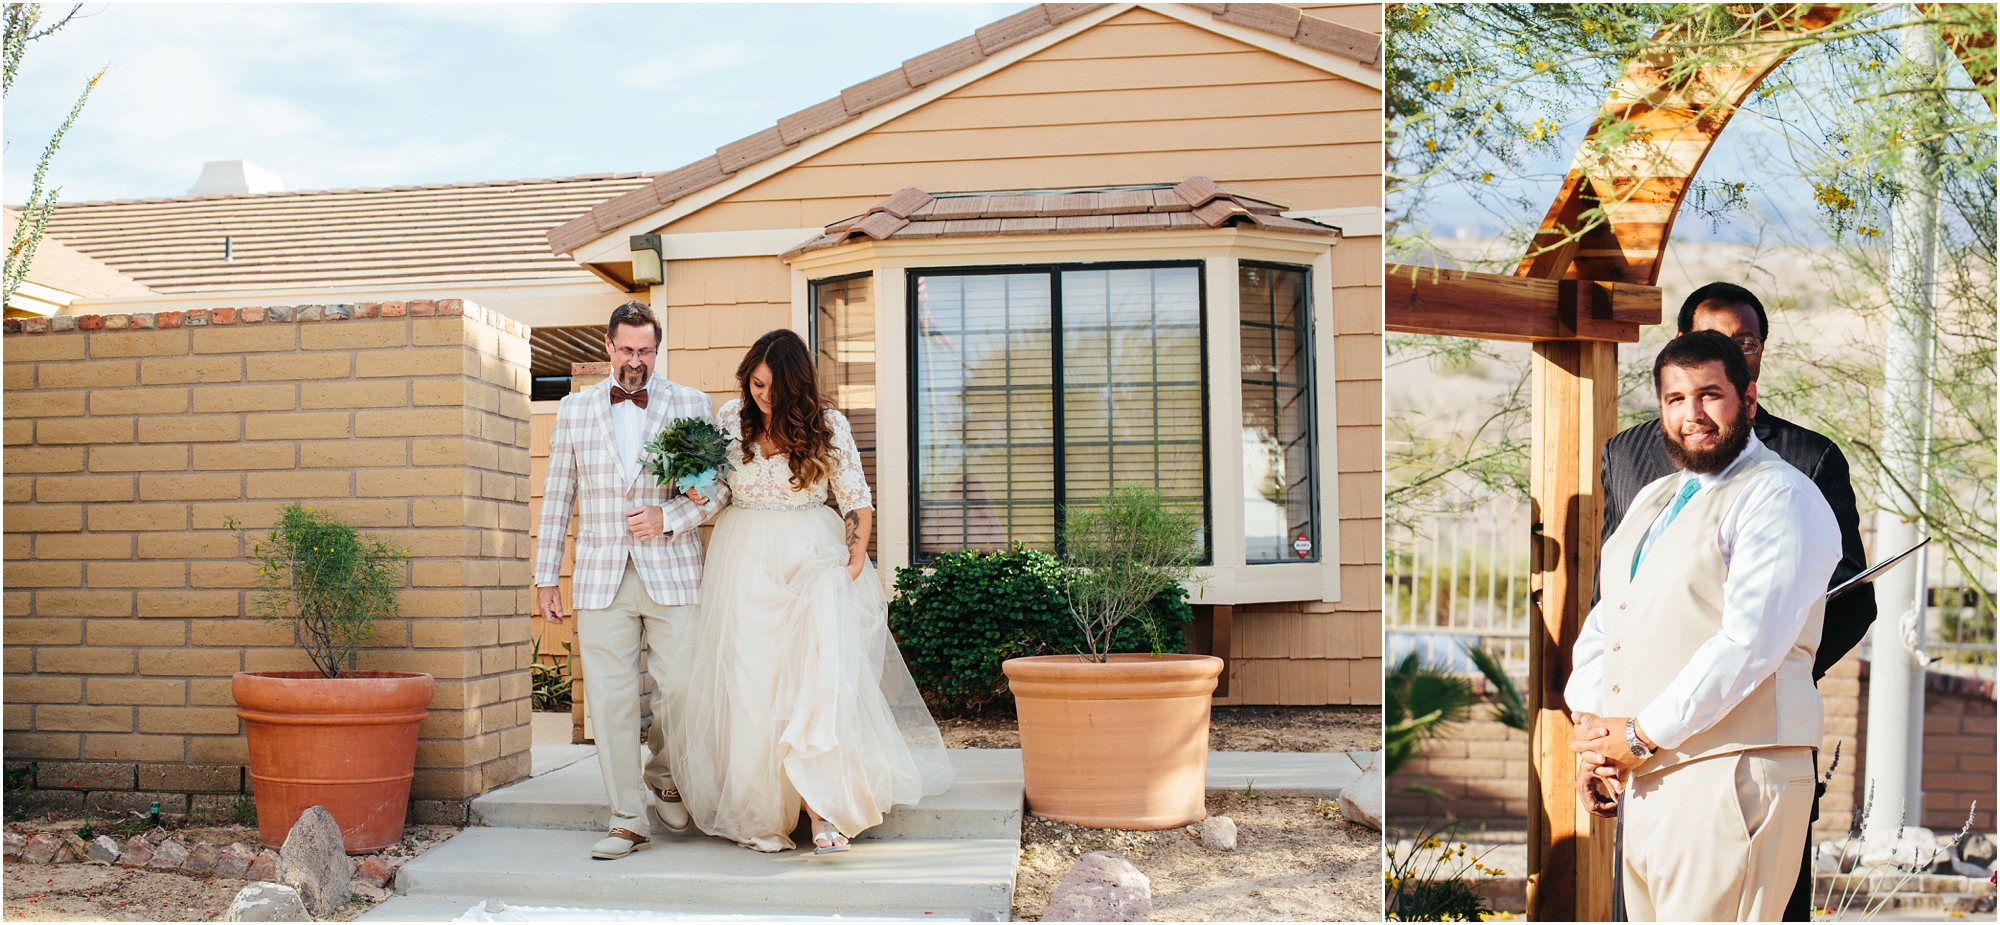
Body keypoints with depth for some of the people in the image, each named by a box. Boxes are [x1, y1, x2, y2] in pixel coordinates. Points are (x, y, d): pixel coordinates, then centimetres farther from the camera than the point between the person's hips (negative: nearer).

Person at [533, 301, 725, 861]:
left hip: (672, 575, -1)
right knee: (610, 700, -2)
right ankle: (626, 821, 5)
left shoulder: (692, 406, 7)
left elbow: (720, 487, 7)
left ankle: (663, 780, 29)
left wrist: (670, 517, -10)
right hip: (601, 579, 1)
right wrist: (546, 577, 10)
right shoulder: (574, 409, 11)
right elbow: (558, 497, 13)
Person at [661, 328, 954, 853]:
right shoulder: (730, 419, 4)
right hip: (745, 565, 2)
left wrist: (853, 567, -8)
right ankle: (760, 815, 3)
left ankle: (823, 806, -21)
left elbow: (858, 503, 2)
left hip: (812, 559, -2)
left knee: (820, 676, -19)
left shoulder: (828, 427, -1)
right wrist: (696, 494, -7)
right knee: (748, 686, -2)